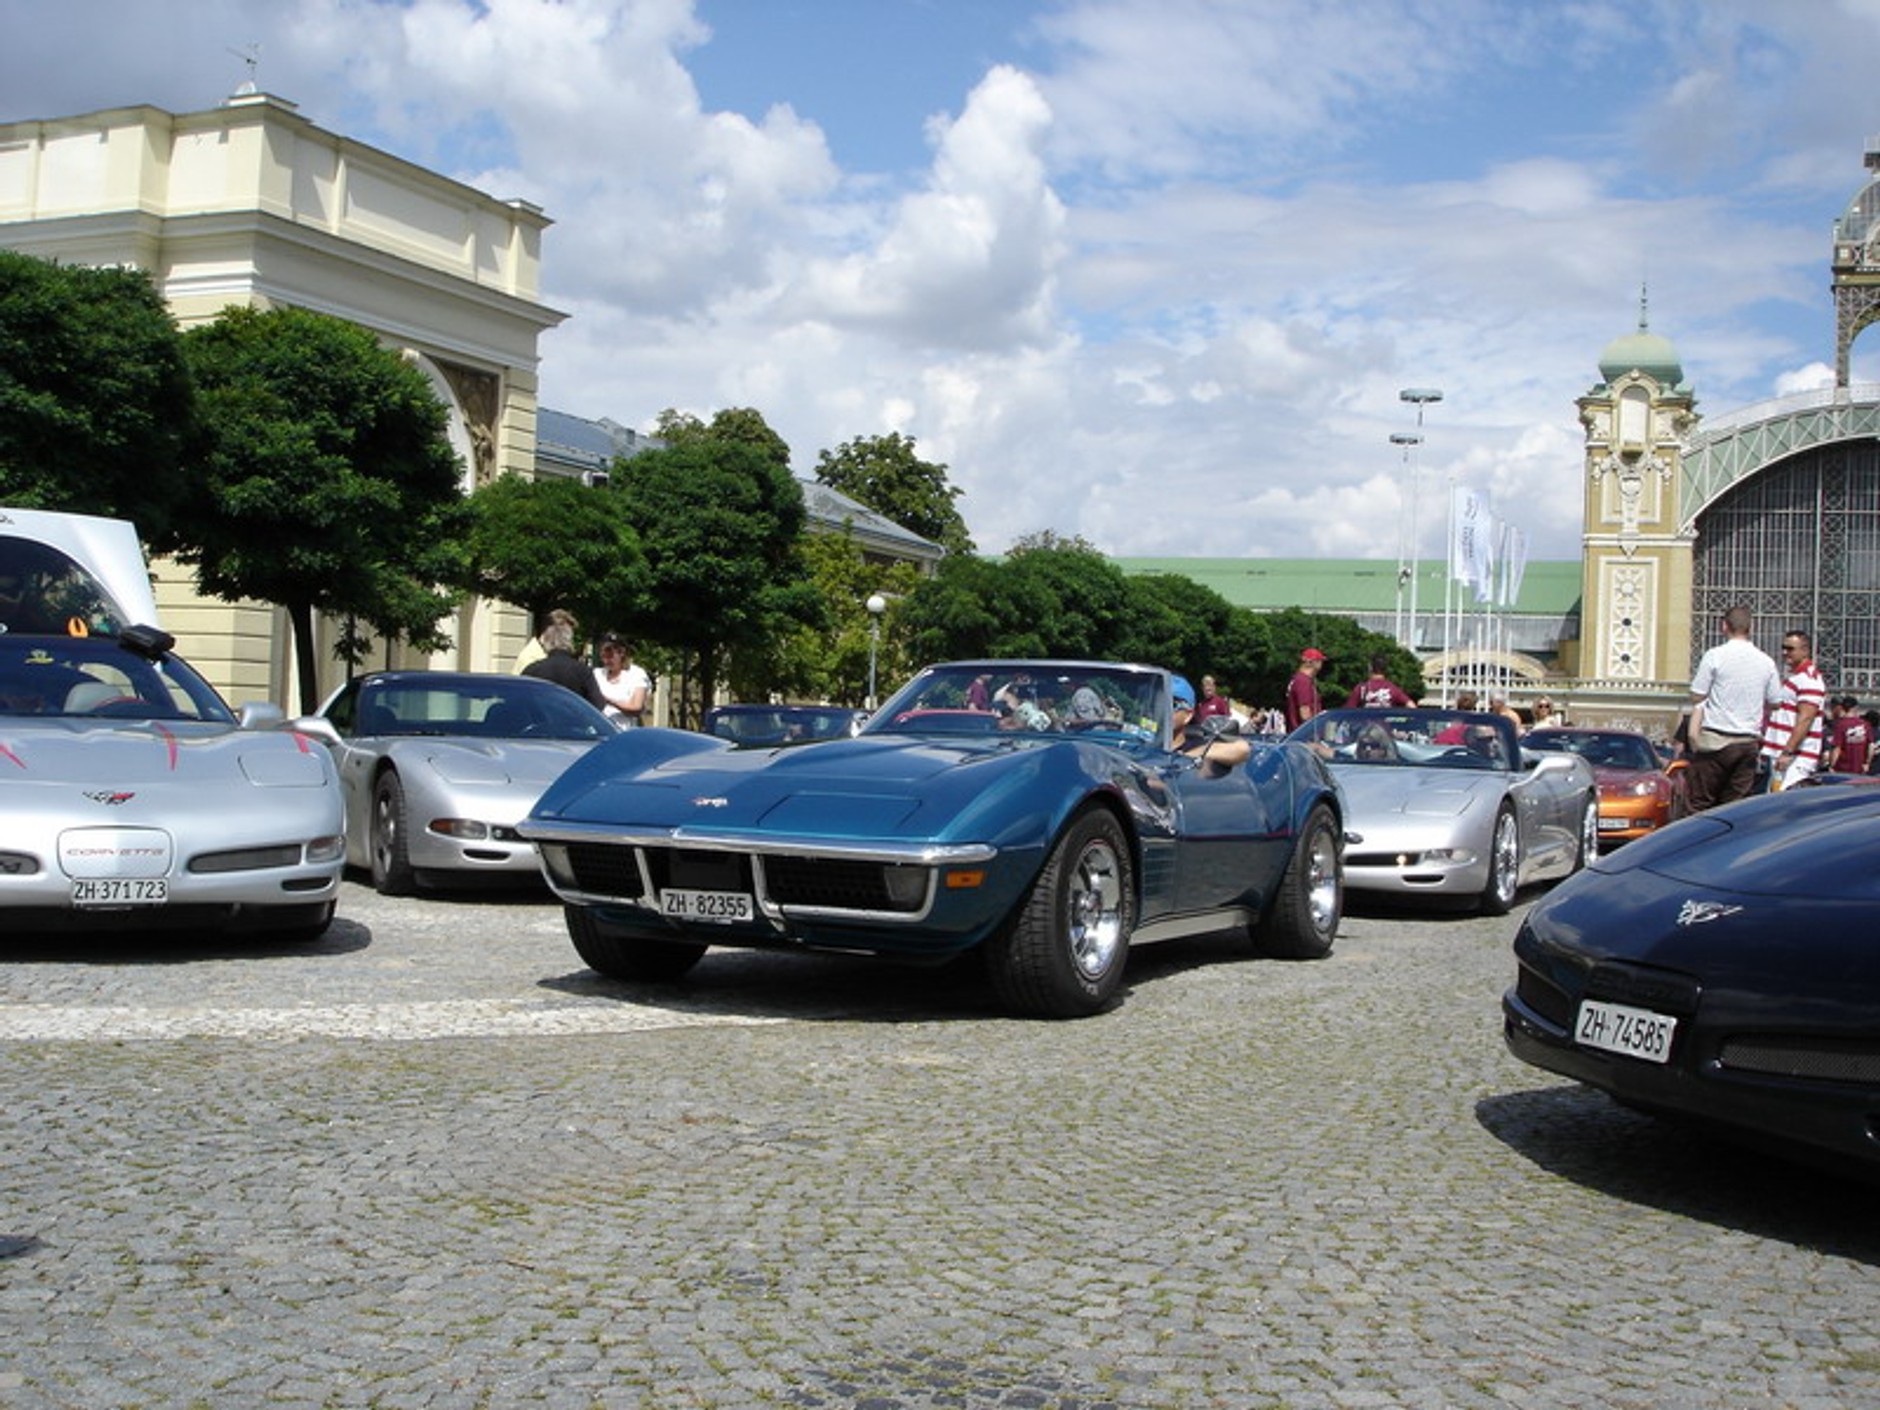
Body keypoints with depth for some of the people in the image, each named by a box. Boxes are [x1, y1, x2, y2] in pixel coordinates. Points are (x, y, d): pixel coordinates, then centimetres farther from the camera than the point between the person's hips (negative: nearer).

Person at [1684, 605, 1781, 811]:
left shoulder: (1715, 656, -6)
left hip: (1716, 741, -4)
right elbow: (1773, 702, 13)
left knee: (1700, 805, -1)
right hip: (1749, 743, 4)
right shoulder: (1766, 662, 7)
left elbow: (1697, 697, -5)